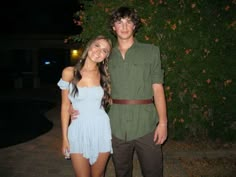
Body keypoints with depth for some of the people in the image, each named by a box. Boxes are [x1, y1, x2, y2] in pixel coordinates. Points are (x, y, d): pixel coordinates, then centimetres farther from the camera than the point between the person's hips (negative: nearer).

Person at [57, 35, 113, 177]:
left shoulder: (104, 76, 0)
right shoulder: (69, 72, -4)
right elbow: (65, 106, 0)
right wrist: (65, 137, 0)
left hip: (101, 130, 1)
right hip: (79, 131, -1)